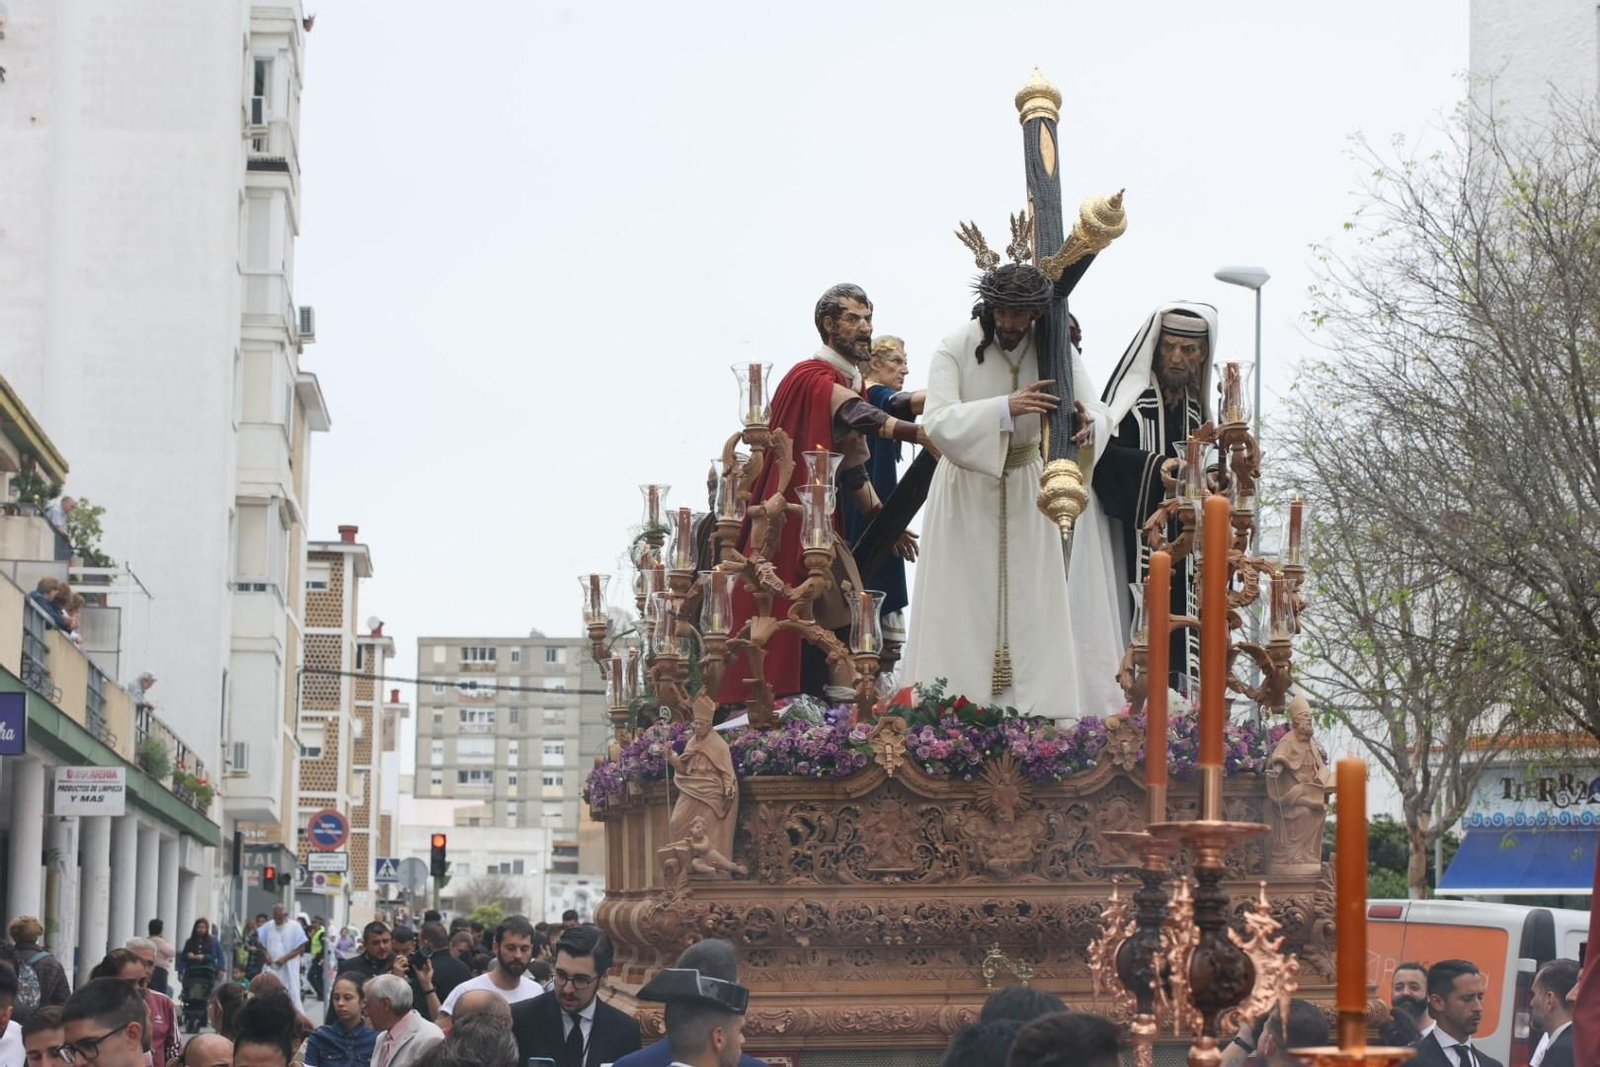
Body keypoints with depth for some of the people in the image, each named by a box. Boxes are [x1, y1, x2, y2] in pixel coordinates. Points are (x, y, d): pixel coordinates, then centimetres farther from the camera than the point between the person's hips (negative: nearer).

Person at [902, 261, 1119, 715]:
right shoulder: (956, 348, -12)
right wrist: (1005, 409, -36)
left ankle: (1044, 706, 3)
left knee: (1039, 602, -1)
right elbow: (936, 422, -23)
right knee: (966, 605, 1)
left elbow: (1097, 414, -11)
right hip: (968, 490, -1)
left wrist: (1087, 424, -37)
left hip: (1033, 489, 1)